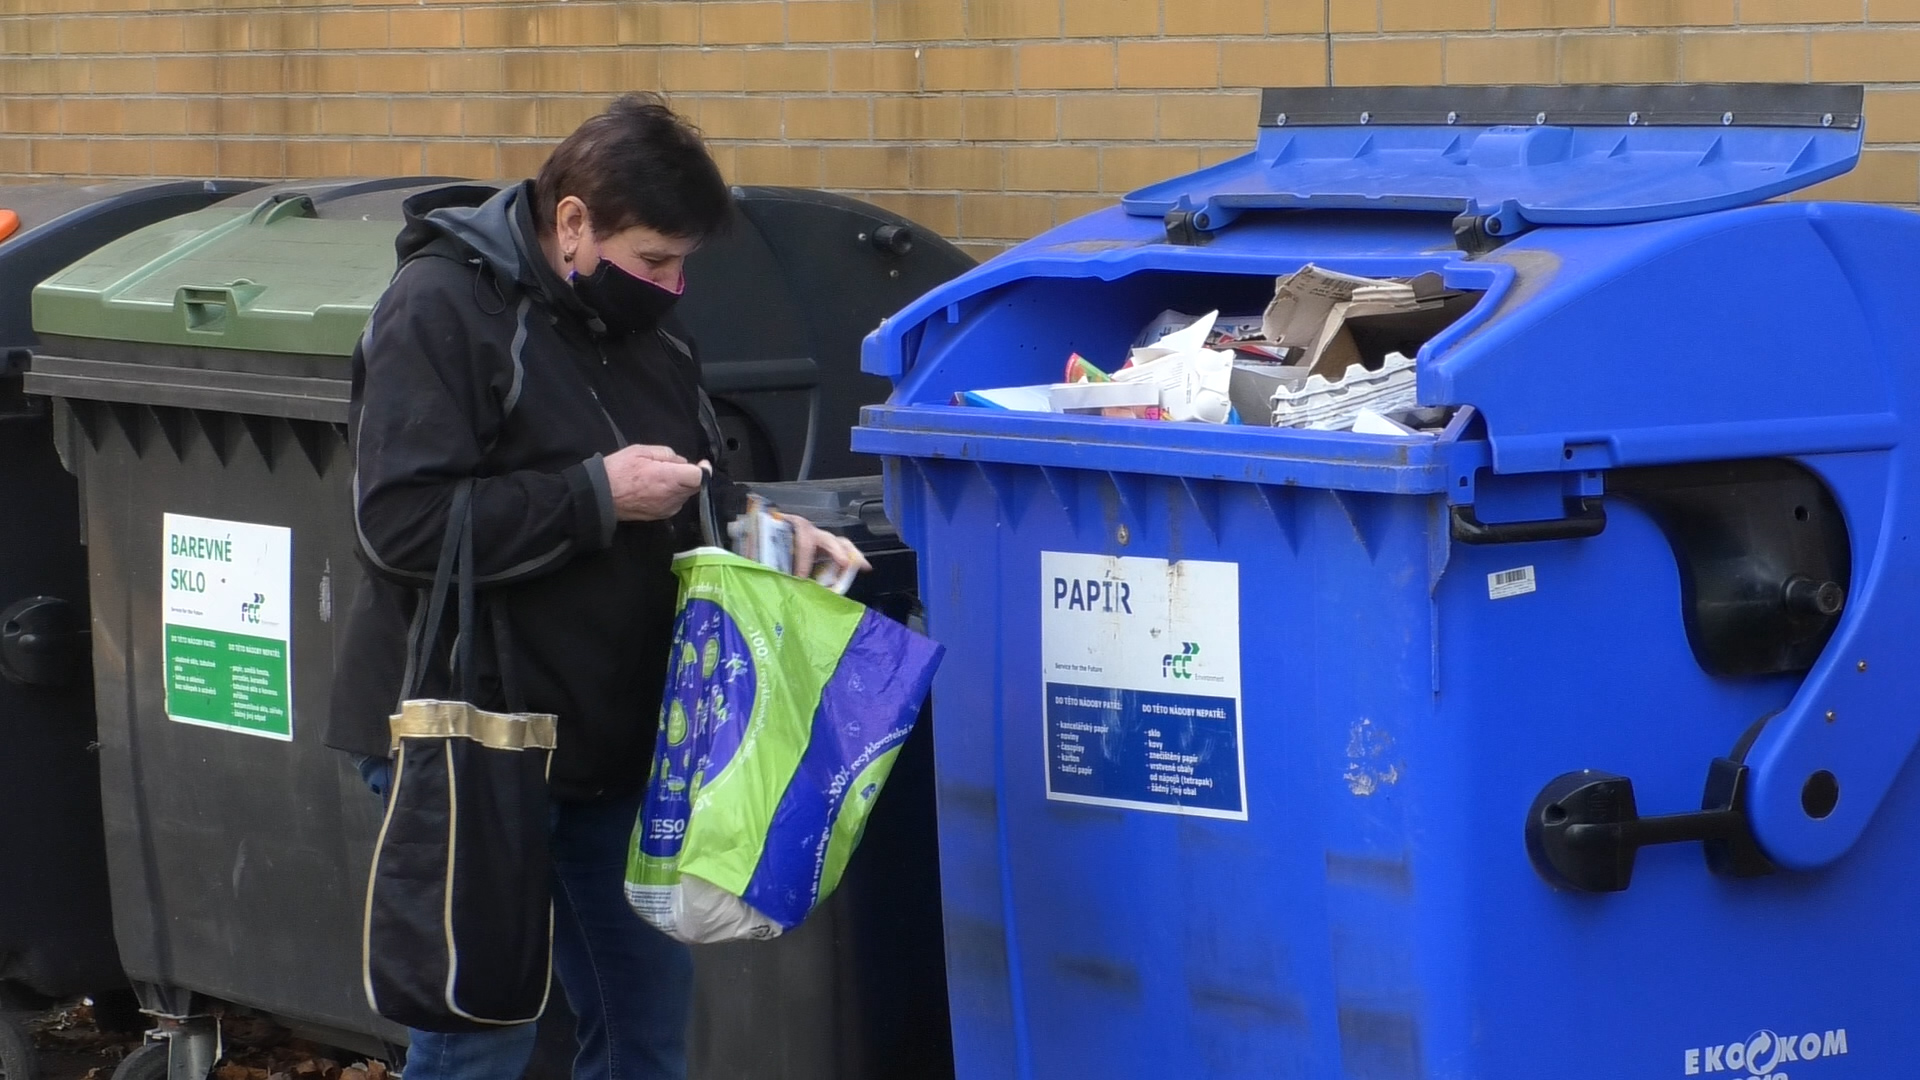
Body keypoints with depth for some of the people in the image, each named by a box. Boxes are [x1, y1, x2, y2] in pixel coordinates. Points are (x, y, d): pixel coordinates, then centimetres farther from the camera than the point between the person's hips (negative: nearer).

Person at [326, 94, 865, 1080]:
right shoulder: (442, 310, -14)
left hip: (611, 739, 8)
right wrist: (596, 495, -22)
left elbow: (693, 494, 21)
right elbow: (401, 520, -22)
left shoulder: (637, 324, 11)